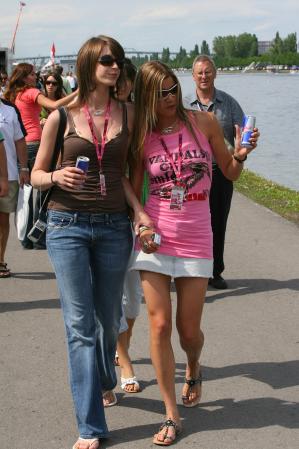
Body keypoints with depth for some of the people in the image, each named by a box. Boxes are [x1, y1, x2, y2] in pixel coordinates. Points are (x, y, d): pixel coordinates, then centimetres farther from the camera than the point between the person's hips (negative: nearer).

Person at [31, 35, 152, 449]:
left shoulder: (127, 113, 4)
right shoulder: (61, 116, -2)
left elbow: (122, 173, 8)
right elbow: (36, 174, 5)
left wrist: (139, 211, -7)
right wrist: (56, 177, -17)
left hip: (114, 226, 2)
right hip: (68, 225, -2)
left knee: (108, 317, 15)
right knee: (80, 324, -4)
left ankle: (105, 380, 46)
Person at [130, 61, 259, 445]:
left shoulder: (203, 122, -2)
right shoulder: (142, 137, 0)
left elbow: (230, 172, 7)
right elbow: (133, 189, 7)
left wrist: (240, 154, -14)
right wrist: (141, 224, -10)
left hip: (195, 240, -1)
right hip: (155, 239, 1)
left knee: (188, 330, 7)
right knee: (159, 326, -3)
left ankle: (193, 370, 44)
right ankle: (171, 416, 10)